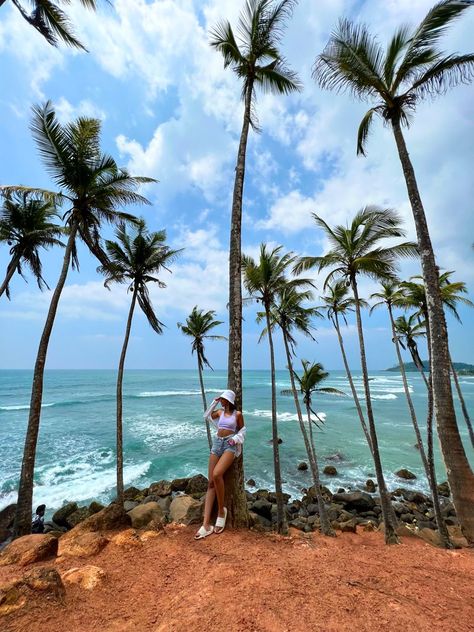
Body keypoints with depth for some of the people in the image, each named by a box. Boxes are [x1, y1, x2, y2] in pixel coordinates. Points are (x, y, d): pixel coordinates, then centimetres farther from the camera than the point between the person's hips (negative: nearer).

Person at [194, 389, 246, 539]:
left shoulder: (237, 414, 1)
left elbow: (242, 430, 9)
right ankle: (206, 525, -6)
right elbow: (207, 416, 25)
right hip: (217, 443, 5)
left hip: (230, 445, -5)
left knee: (217, 475, -29)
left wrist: (235, 438, -10)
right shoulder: (220, 412, 13)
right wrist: (214, 402, 16)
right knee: (211, 482, -5)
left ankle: (221, 510, -7)